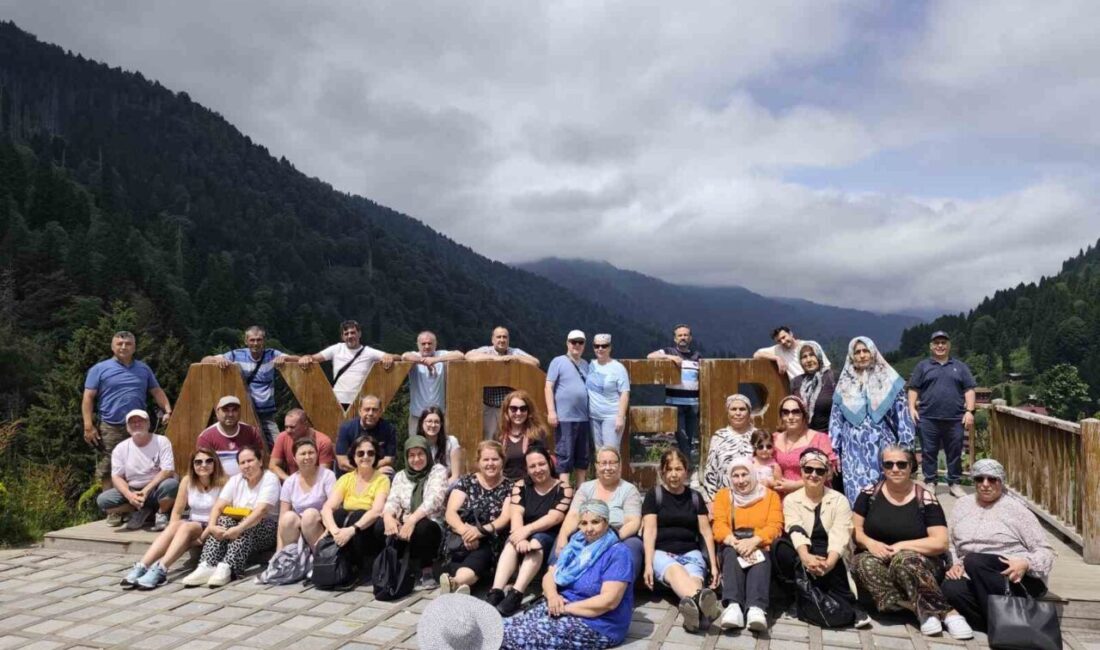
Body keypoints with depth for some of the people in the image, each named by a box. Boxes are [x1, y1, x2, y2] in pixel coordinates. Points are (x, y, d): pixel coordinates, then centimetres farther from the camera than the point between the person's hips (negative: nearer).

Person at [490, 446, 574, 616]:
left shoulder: (563, 488, -2)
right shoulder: (521, 486, 7)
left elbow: (554, 518, -15)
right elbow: (516, 514, -8)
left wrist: (528, 529, -28)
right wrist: (520, 536, -28)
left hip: (551, 537, -3)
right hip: (526, 535, 3)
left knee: (536, 542, -34)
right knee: (512, 543, -30)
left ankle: (516, 594, -49)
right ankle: (496, 592, -45)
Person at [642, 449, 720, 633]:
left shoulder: (695, 497, 15)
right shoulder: (654, 495, 6)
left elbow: (706, 532, 12)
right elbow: (649, 531, -2)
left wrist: (713, 564, 4)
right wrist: (648, 564, -13)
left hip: (690, 552, 3)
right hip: (662, 552, -2)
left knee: (694, 576, -35)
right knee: (675, 570, -39)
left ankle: (692, 604, -70)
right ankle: (700, 599, -71)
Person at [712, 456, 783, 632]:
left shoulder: (770, 495, 14)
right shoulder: (723, 495, 16)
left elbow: (775, 526, -2)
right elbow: (719, 525, 1)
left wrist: (753, 541, -22)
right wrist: (736, 542, -21)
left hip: (760, 546, 0)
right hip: (732, 546, 1)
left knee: (760, 558, -35)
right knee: (732, 554, -34)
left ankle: (756, 608, -56)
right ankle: (733, 606, -54)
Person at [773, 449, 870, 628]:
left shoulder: (839, 500, 3)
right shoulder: (791, 500, 6)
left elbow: (839, 536, -14)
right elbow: (796, 531, -12)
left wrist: (829, 562, -34)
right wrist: (805, 556, -34)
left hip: (828, 556, -2)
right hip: (804, 554, 2)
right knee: (780, 549, -31)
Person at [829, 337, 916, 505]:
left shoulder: (888, 380, 4)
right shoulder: (844, 384, 9)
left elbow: (902, 416, 3)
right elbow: (836, 419, 10)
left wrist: (906, 447, -2)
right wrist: (834, 451, 5)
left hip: (882, 446, -1)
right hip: (854, 449, 1)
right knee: (858, 493, -4)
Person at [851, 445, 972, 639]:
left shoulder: (926, 499, -3)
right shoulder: (869, 494, 3)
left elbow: (940, 543, -8)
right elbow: (854, 530, 6)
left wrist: (901, 546, -17)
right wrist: (870, 543, -16)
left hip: (919, 563, -2)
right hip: (876, 558, 2)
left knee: (903, 559, -36)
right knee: (866, 564, -33)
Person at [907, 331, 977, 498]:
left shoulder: (960, 367, 13)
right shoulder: (923, 366, 9)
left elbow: (969, 390, 9)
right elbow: (913, 389, 7)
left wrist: (969, 411, -2)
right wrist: (912, 408, -5)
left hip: (955, 419, 1)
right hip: (928, 419, -1)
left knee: (954, 453, 6)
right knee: (929, 452, 3)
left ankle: (954, 483, 17)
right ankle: (930, 483, 12)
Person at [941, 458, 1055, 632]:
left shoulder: (1015, 508, 3)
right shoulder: (962, 504, 16)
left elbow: (1045, 551, 1)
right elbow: (949, 543, 17)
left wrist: (1025, 564, -20)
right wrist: (954, 564, -4)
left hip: (1016, 578, -3)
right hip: (976, 581, 4)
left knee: (974, 560, -34)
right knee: (949, 588, -30)